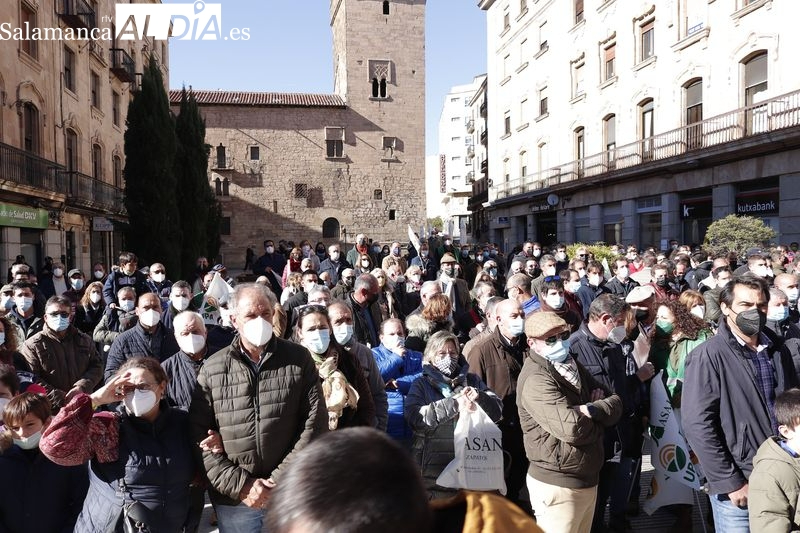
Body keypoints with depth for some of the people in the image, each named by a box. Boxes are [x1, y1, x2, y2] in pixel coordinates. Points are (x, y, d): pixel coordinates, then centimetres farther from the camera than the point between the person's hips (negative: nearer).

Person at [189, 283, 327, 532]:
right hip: (235, 500, 1)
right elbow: (200, 435, -2)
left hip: (291, 494, 0)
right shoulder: (212, 370, 0)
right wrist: (239, 484, -10)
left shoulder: (299, 359, -3)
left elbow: (315, 423, -6)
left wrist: (280, 481, -11)